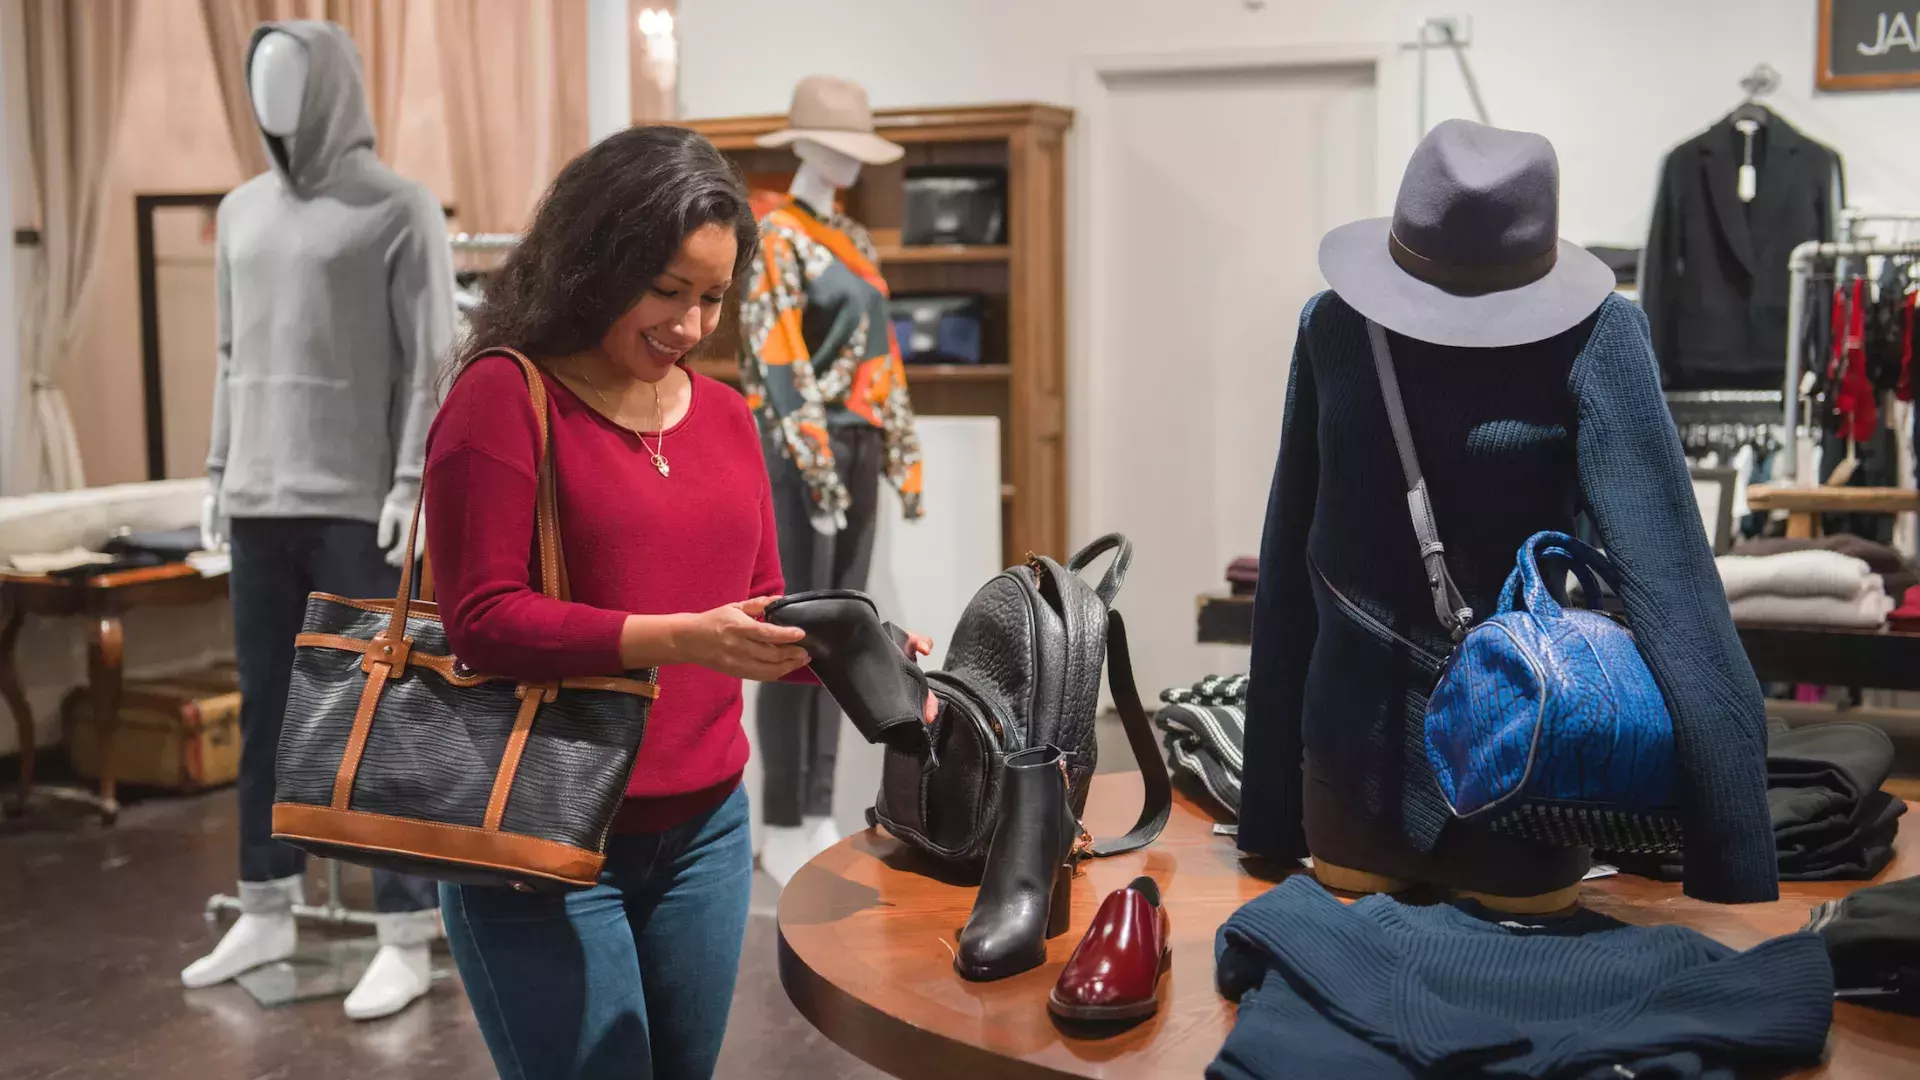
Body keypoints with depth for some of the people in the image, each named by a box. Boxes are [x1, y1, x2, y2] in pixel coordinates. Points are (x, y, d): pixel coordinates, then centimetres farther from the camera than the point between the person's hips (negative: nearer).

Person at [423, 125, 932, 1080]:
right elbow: (484, 621, -16)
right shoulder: (503, 396, -10)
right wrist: (679, 639, -26)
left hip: (706, 832, 6)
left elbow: (756, 614, 11)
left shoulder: (724, 416, 9)